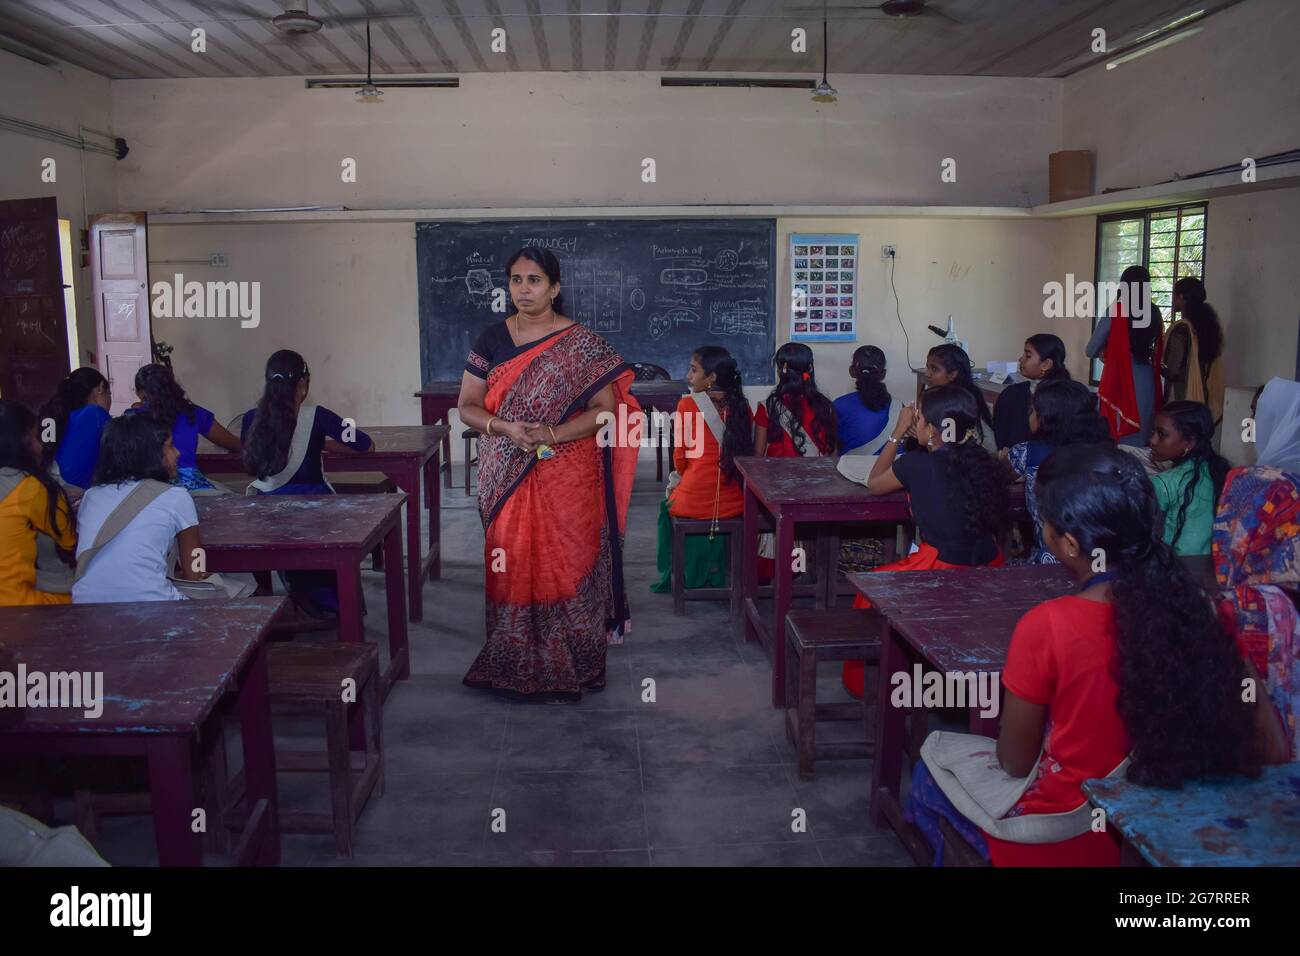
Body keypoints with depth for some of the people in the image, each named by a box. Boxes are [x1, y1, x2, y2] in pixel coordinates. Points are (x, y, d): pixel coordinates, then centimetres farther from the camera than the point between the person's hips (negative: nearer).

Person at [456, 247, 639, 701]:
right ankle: (514, 661, 18)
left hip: (569, 480, -2)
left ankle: (570, 665, 13)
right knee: (513, 565, 5)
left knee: (569, 564, 0)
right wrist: (505, 427, -15)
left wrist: (552, 434, -20)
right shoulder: (492, 339, 5)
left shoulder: (582, 343, -2)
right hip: (507, 479, 3)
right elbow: (467, 407, 5)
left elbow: (605, 408, -7)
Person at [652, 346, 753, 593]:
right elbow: (745, 453, 9)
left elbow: (680, 458, -3)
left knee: (667, 506, 30)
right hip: (734, 504, 3)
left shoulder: (687, 405, -11)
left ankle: (674, 576, 38)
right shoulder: (741, 407, 0)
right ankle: (716, 574, 44)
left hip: (693, 502, -3)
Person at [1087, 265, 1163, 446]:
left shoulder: (1116, 311, -8)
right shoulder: (1154, 312, 3)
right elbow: (1157, 353, 12)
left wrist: (1108, 346, 17)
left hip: (1120, 384, -4)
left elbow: (1091, 351, -2)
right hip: (1147, 384, 4)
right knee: (1140, 441, 11)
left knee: (1118, 441, 2)